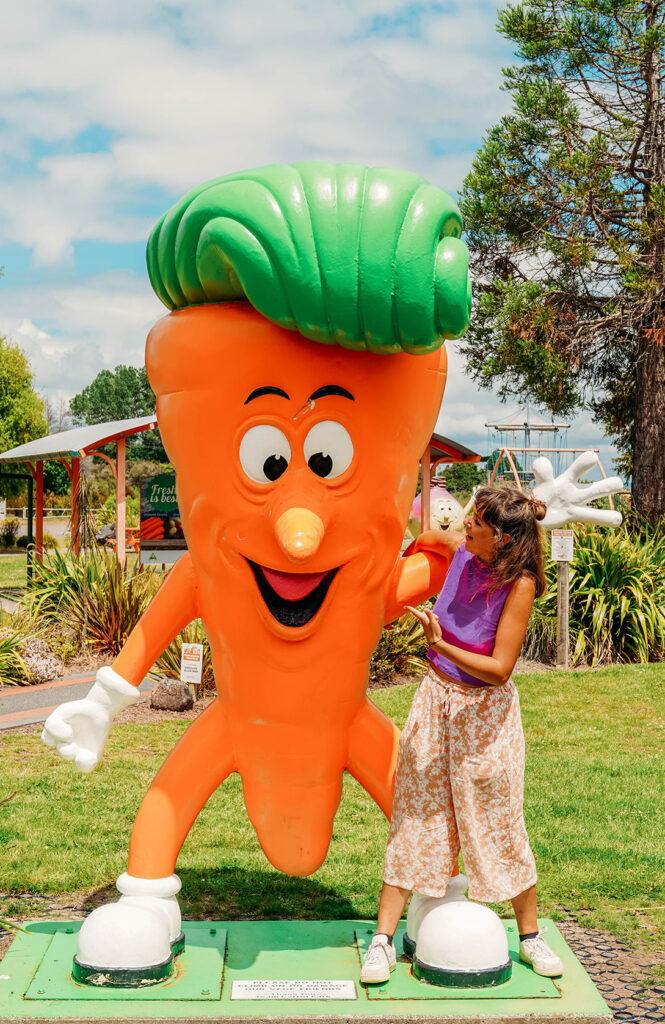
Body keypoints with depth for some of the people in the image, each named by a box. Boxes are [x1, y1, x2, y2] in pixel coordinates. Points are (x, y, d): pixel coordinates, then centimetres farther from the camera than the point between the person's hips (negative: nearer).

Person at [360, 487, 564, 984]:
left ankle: (530, 935, 27)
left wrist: (442, 646, -31)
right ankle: (383, 941, 11)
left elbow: (499, 668, -22)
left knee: (499, 822, 7)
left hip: (485, 710, -4)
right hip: (436, 697, 4)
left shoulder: (519, 584, -21)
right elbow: (428, 538, 19)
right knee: (413, 817, 5)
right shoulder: (460, 550, -7)